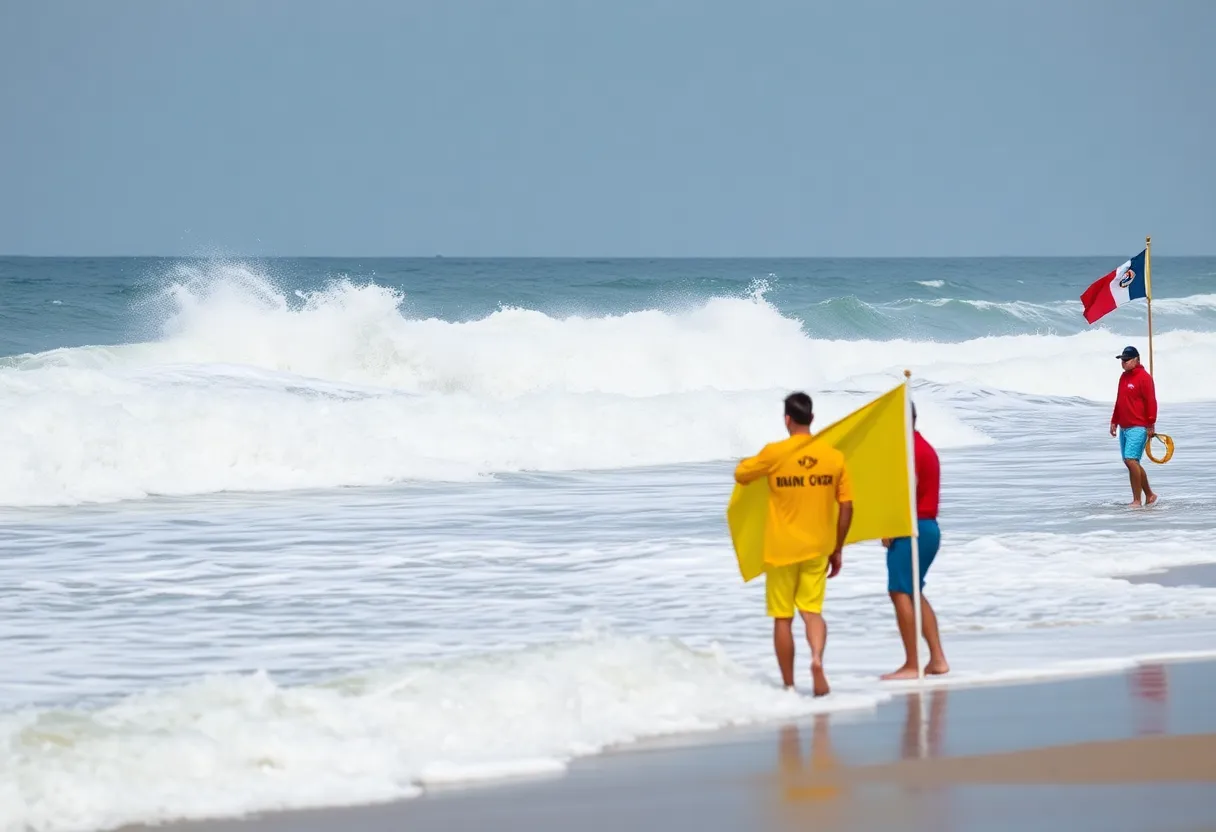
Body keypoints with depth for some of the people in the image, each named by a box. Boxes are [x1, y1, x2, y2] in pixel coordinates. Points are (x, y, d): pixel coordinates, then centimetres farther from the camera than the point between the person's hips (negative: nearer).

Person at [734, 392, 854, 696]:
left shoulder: (774, 453, -11)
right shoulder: (833, 456, -3)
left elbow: (740, 475, 4)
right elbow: (846, 508, 0)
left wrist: (749, 462, 26)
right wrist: (837, 550, 11)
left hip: (781, 549, -2)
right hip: (817, 548, 2)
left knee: (782, 618, 8)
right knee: (812, 610, 9)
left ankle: (788, 685, 12)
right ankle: (817, 658, -19)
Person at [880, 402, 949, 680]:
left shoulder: (909, 449, -13)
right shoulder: (925, 447, 18)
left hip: (912, 528, -10)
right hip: (929, 526, 10)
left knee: (900, 592, -7)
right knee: (914, 593, 17)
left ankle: (911, 665, -8)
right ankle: (937, 659, 14)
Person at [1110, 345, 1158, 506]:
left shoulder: (1144, 377, -10)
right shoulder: (1123, 377, 15)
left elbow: (1151, 402, -13)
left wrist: (1151, 425, -16)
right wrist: (1114, 421, 20)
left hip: (1138, 428, -9)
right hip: (1124, 427, 9)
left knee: (1131, 460, -17)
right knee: (1130, 462, 11)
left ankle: (1137, 500, -13)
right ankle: (1149, 495, 24)